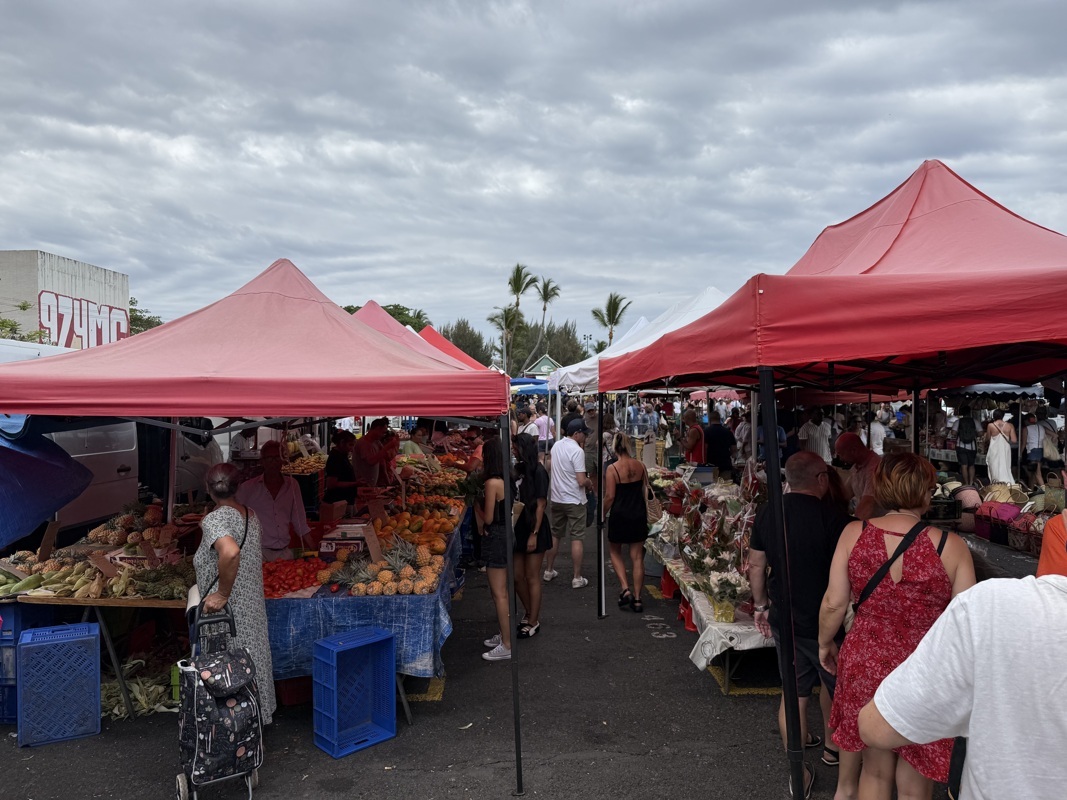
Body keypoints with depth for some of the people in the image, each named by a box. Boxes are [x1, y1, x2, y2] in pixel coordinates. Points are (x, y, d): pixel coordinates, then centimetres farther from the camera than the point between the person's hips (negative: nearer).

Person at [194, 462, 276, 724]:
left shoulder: (215, 519, -21)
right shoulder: (249, 514, 3)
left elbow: (230, 552, -40)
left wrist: (221, 594, -29)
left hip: (229, 608, -8)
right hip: (252, 605, 8)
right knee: (250, 662, 20)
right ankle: (257, 712, 34)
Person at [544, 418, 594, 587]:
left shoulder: (556, 446, 4)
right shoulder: (577, 451, -20)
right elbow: (581, 481, -22)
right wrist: (589, 482, -1)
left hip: (556, 498, 7)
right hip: (574, 500, -7)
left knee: (555, 535, 18)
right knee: (577, 538, 1)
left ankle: (548, 571, 27)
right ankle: (577, 578, 5)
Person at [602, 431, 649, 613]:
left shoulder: (612, 469, -14)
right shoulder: (640, 466, -1)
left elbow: (609, 497, -14)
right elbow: (646, 491, 7)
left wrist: (602, 515, 1)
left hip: (619, 516, -4)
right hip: (639, 515, 4)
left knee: (615, 552, 18)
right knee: (637, 557, 9)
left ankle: (625, 589, 3)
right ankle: (637, 599, 12)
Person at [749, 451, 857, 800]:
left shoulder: (767, 514, -3)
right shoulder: (832, 517, -20)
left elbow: (756, 565, 4)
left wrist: (761, 606, 16)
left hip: (784, 621, 4)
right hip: (825, 623, -4)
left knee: (794, 693, 14)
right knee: (836, 685, 21)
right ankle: (831, 745, 42)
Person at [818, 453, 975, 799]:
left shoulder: (854, 533, -9)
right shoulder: (951, 546, -14)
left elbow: (834, 603, -5)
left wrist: (824, 644, 13)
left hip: (866, 667, 2)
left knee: (875, 770, 23)